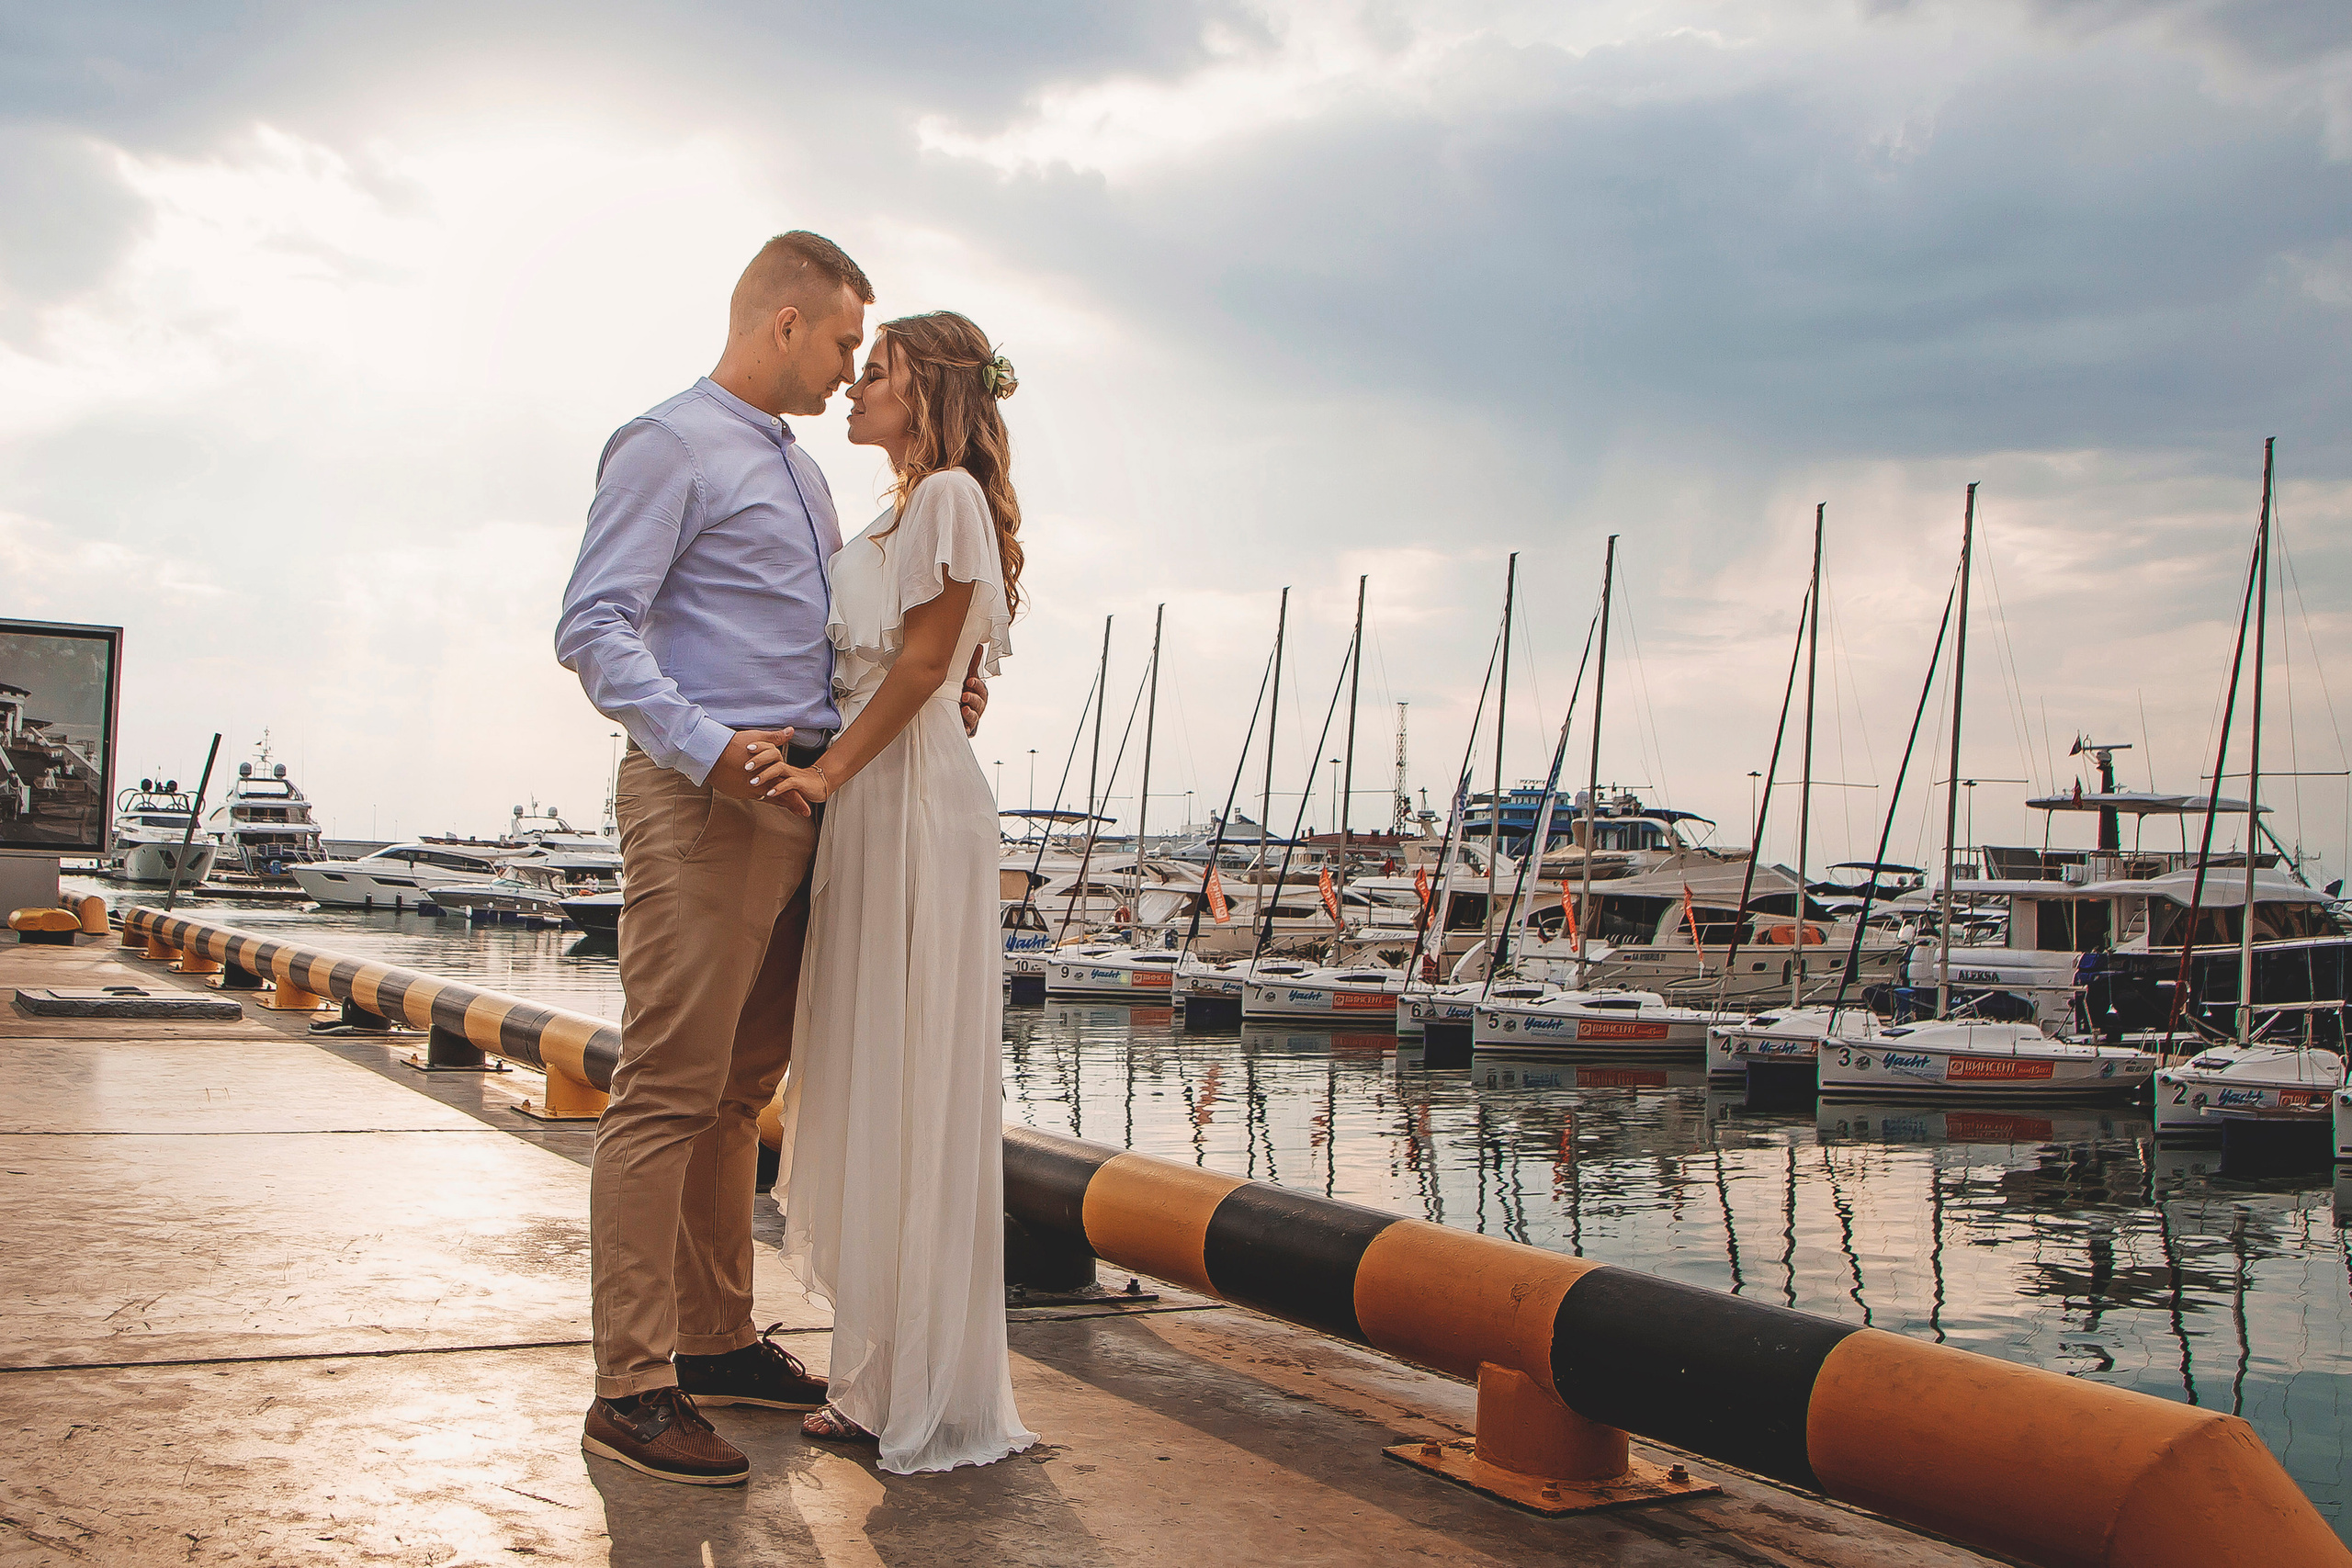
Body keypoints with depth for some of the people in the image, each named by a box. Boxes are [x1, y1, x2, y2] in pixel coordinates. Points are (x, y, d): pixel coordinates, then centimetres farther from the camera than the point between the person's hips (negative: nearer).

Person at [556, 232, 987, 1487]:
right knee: (670, 1088, -9)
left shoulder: (802, 472, 23)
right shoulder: (668, 445, -4)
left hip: (798, 804, 9)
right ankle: (631, 1385, -5)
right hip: (703, 804, -9)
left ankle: (716, 1341, 23)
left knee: (741, 1090, 13)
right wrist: (708, 747, -24)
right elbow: (594, 628, -13)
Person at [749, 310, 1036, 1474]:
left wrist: (828, 772, -19)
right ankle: (885, 1379, 19)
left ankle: (930, 1396, 3)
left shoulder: (951, 495, -7)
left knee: (912, 1084, -6)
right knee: (864, 1084, 11)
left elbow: (922, 660, -14)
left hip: (914, 800, -10)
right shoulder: (896, 515, 22)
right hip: (867, 799, 10)